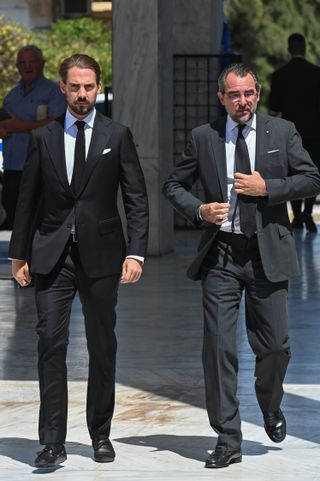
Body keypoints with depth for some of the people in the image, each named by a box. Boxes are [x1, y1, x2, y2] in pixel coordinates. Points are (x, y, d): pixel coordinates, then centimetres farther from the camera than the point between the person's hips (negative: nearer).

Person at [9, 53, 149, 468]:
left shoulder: (117, 136, 3)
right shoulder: (43, 138, 7)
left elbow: (137, 199, 1)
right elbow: (28, 199, 10)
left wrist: (136, 253, -9)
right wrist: (19, 255, 7)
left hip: (101, 255, 0)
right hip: (51, 256, 1)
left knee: (102, 347, 8)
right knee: (51, 344, -7)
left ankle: (101, 434, 20)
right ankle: (53, 442, -7)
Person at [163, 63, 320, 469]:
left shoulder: (282, 132, 4)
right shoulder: (203, 138, 5)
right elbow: (173, 185, 12)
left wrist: (267, 188, -11)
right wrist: (198, 210, -7)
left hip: (267, 255, 0)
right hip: (220, 257, 0)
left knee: (275, 346, 4)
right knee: (218, 348, -4)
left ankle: (270, 407, 36)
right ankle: (227, 440, 2)